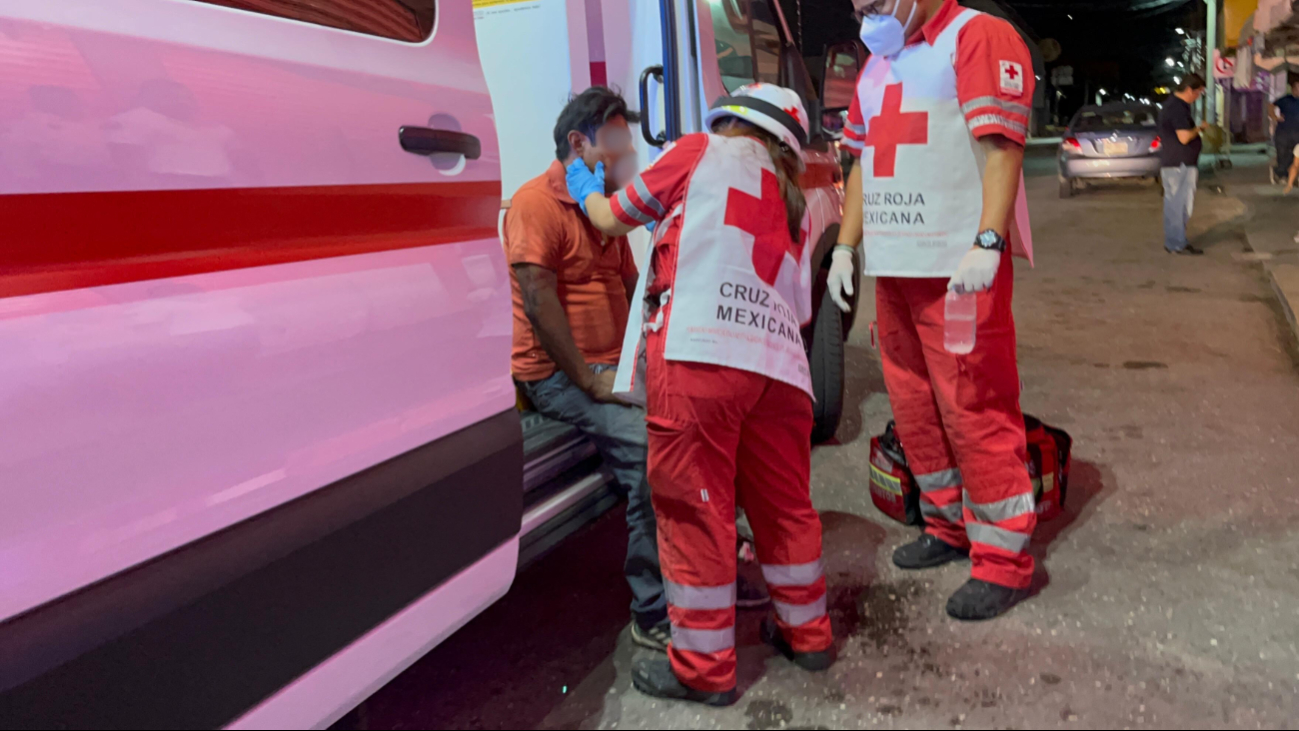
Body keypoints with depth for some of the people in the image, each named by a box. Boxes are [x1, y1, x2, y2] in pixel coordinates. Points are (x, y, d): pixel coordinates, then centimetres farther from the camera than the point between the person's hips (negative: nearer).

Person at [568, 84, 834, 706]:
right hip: (777, 365, 7)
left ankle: (703, 668, 9)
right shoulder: (793, 205, 27)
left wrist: (587, 192, 39)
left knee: (695, 508, 0)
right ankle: (806, 633, 33)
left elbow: (612, 218, 18)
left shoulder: (702, 152, 13)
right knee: (784, 502, 17)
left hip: (698, 354, -6)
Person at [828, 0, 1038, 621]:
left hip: (960, 269, -8)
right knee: (914, 406, 13)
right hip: (894, 267, 8)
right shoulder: (877, 66, 20)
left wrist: (986, 244, -24)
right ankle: (950, 525, 29)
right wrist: (845, 247, 15)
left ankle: (1003, 557, 7)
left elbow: (1002, 149, -14)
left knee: (974, 410, -5)